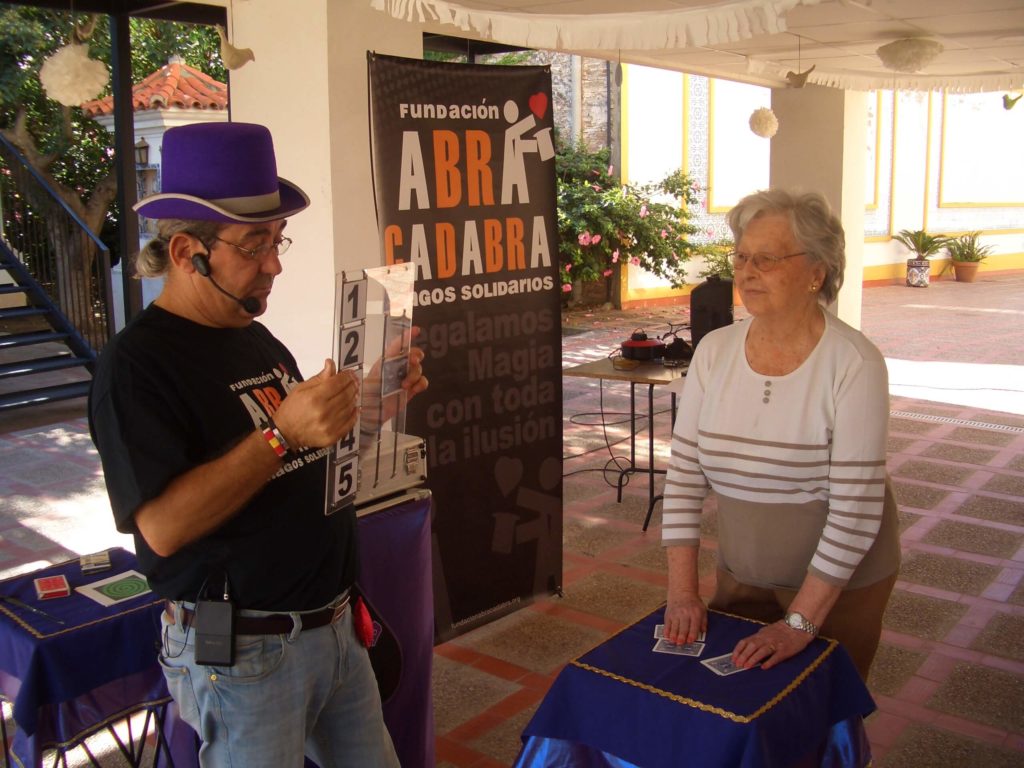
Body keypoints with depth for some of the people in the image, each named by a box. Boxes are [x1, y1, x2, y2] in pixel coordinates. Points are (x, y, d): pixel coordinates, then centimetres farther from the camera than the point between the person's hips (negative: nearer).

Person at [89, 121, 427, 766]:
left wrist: (373, 399, 1)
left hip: (335, 627, 8)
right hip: (243, 652, -8)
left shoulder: (257, 339, 10)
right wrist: (280, 435, -30)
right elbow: (163, 526, -25)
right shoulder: (136, 364, -16)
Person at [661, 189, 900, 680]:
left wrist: (801, 622, -21)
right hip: (741, 575, 4)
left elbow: (856, 508, -21)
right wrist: (682, 591, -9)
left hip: (840, 581, -3)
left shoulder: (854, 363, -19)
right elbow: (684, 475, -5)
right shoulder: (714, 351, -6)